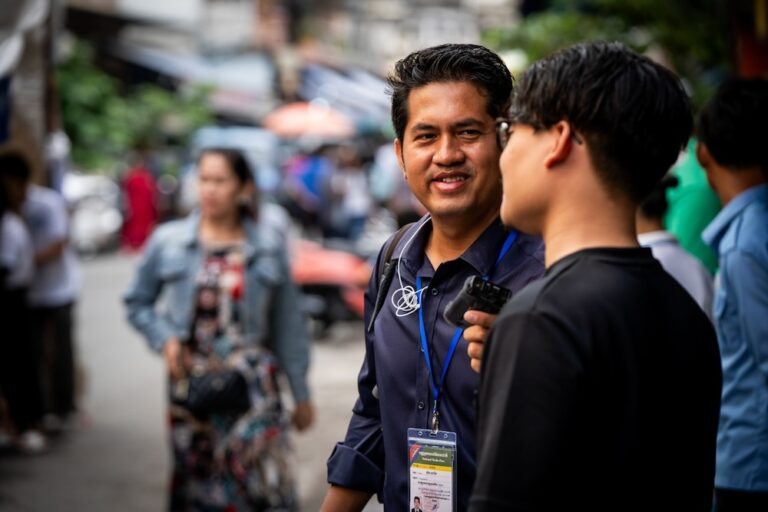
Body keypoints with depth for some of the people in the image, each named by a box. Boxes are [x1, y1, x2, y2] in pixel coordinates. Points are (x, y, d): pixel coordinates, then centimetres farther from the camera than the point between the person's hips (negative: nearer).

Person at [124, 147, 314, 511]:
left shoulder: (268, 246, 1)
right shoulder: (168, 242, 2)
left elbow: (287, 325, 6)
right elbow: (137, 303, 12)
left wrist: (301, 394, 9)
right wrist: (164, 338, -7)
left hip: (251, 381, -1)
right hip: (191, 380, 1)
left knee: (266, 482, -12)